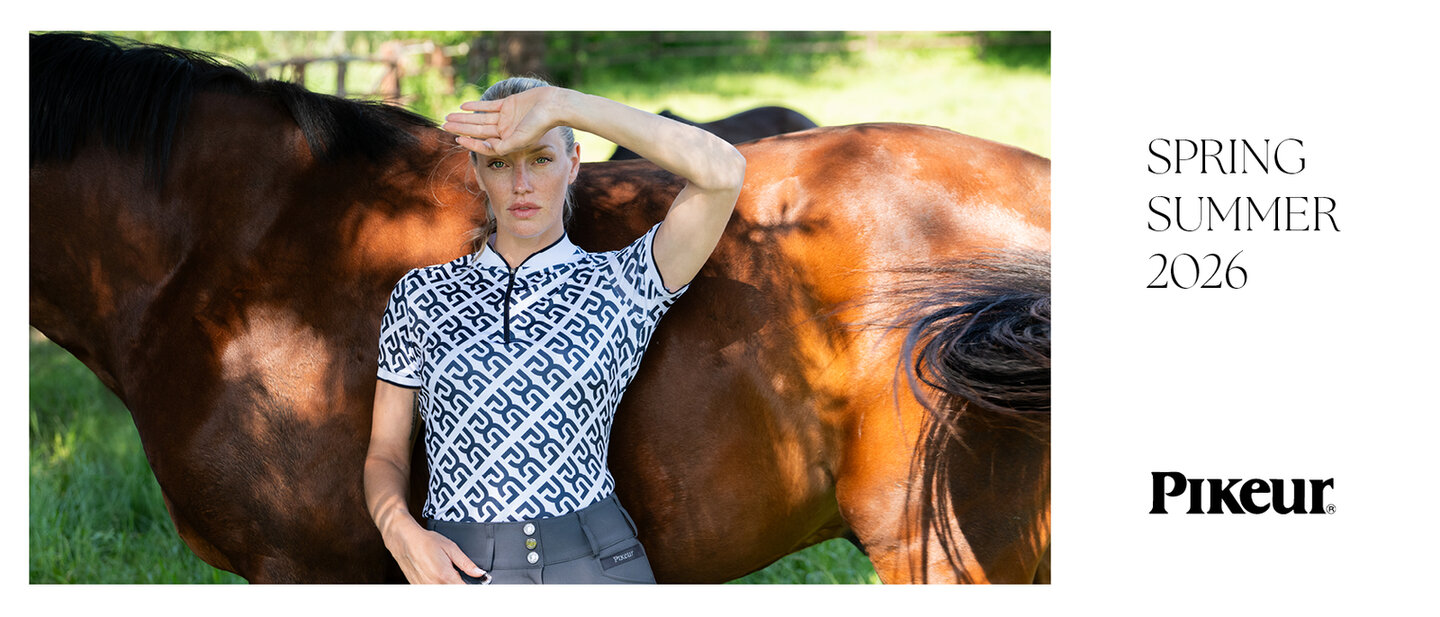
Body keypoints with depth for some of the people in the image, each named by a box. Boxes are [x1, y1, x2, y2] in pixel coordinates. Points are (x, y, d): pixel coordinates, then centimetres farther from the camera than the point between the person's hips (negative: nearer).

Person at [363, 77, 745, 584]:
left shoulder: (619, 286, 1)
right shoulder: (421, 296, 7)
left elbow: (723, 172, -14)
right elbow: (386, 455, 9)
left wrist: (558, 104, -17)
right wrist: (400, 531, -14)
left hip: (594, 563, -1)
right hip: (456, 570, 1)